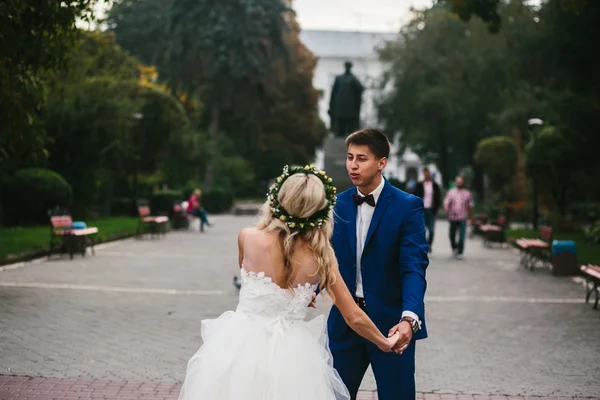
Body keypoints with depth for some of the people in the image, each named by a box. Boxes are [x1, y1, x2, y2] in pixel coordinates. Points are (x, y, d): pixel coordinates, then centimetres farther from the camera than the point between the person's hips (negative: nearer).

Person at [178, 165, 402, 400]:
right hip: (288, 355, 1)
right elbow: (354, 318, 0)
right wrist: (385, 343, 20)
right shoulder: (322, 257, -6)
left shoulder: (248, 238, -8)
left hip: (241, 346, 0)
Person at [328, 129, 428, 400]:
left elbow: (414, 266, -18)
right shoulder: (338, 205, 5)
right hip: (345, 321, 4)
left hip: (390, 322, -4)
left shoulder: (407, 206, -9)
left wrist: (409, 318, -33)